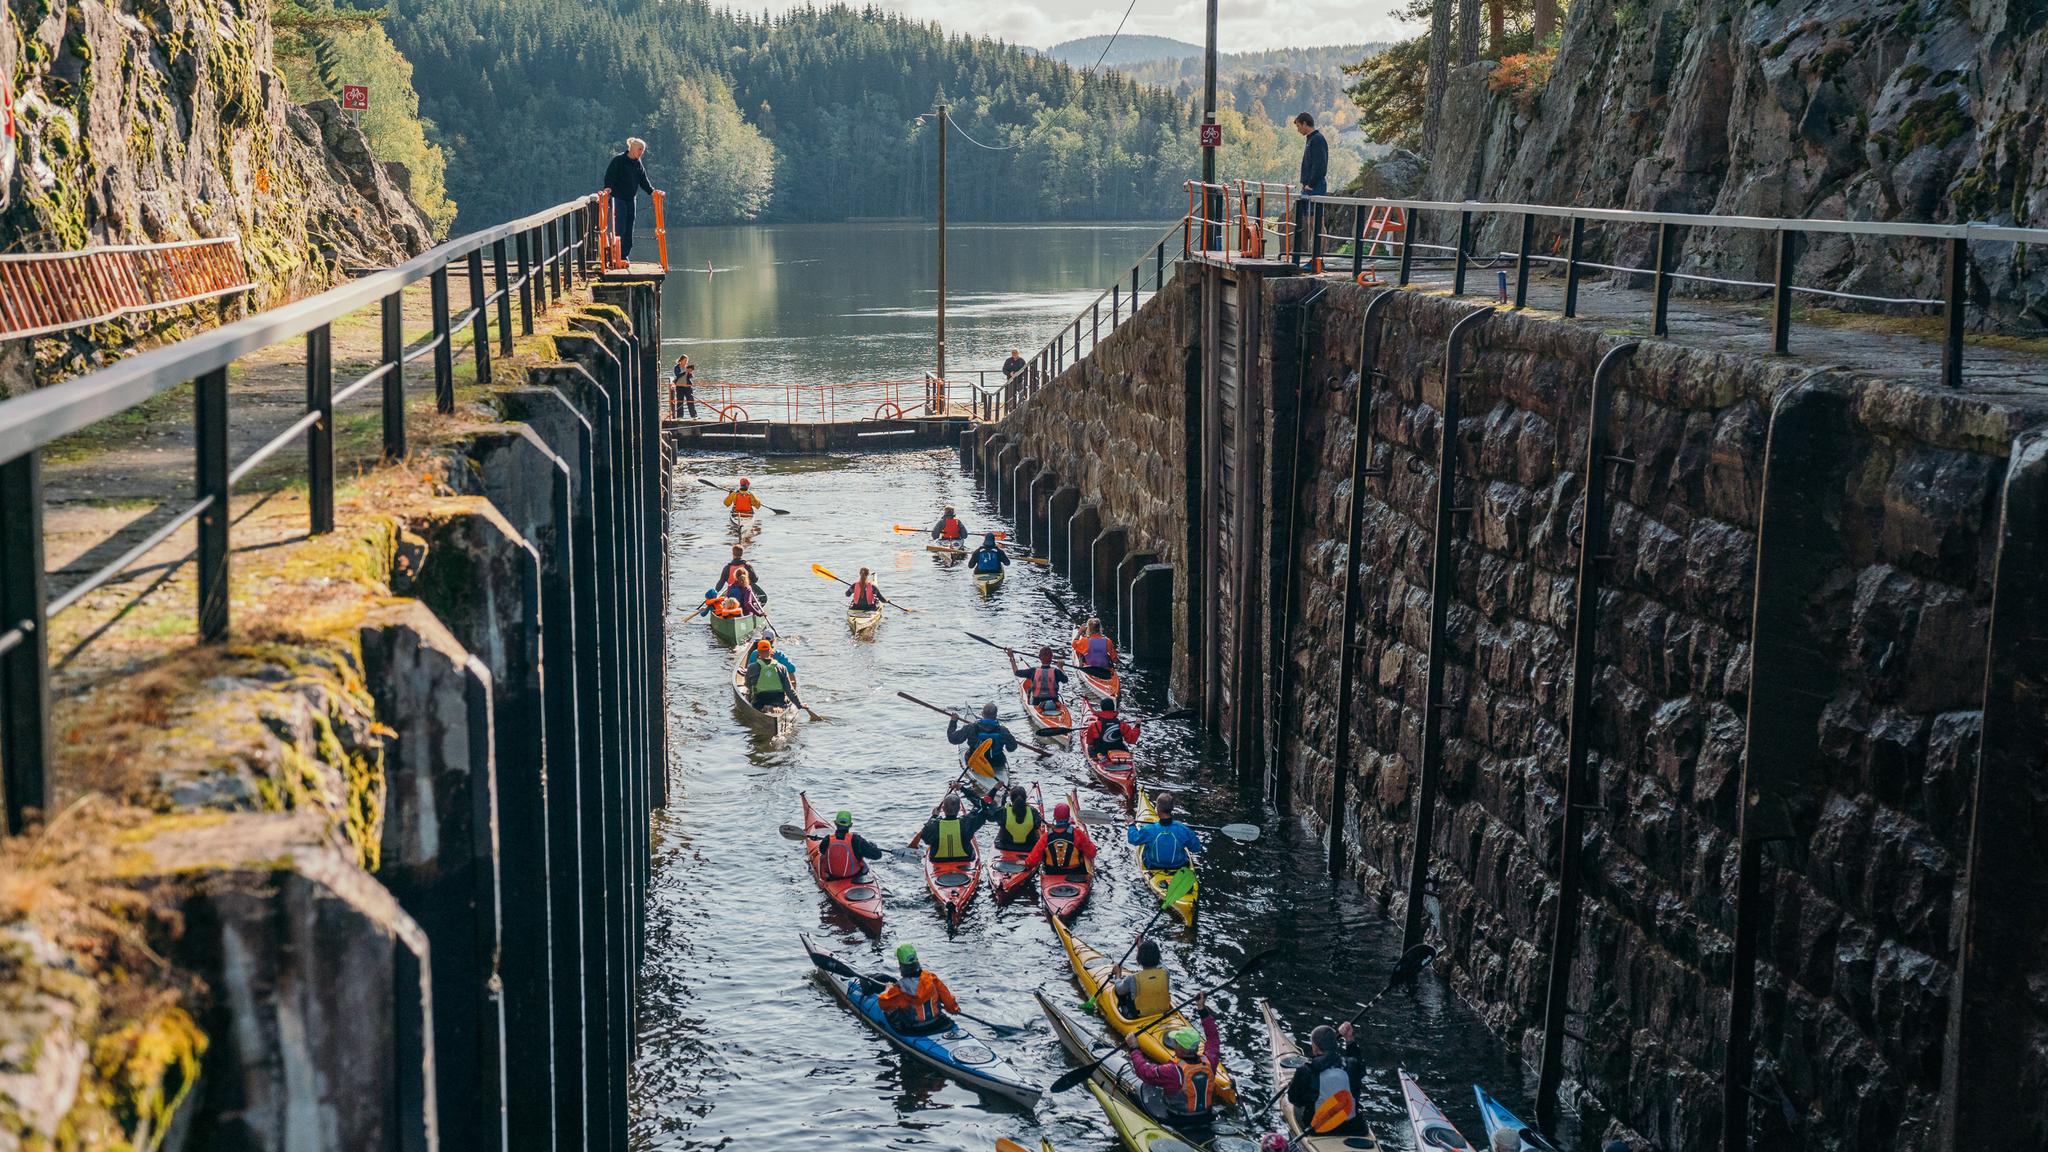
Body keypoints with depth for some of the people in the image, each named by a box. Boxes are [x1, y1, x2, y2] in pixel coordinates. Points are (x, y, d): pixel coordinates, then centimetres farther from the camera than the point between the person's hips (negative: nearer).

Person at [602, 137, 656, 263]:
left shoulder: (638, 164, 11)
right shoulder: (619, 160, -8)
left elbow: (643, 181, 15)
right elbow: (609, 175, -13)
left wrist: (651, 191, 3)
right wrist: (608, 187, -29)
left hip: (630, 199, 6)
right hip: (618, 198, -6)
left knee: (629, 229, 5)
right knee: (619, 228, -10)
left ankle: (625, 255, 11)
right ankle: (616, 256, -7)